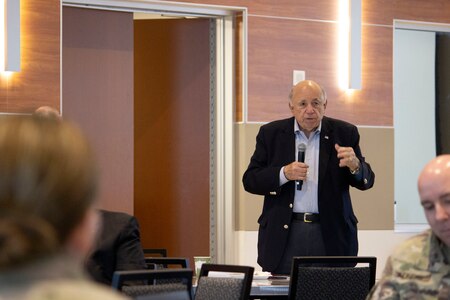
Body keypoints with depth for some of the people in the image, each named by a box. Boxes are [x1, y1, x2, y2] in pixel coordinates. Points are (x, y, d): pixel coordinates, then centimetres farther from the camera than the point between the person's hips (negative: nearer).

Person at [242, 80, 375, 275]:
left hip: (330, 235, 0)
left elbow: (366, 181, 4)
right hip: (283, 234, 0)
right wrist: (284, 174, -13)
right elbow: (250, 180, 3)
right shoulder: (271, 133, 7)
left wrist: (355, 165, -18)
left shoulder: (343, 133, 6)